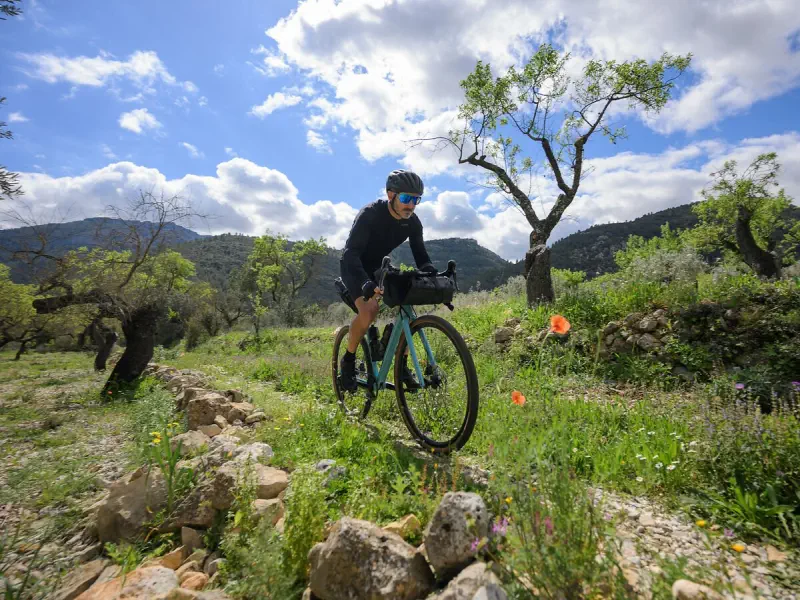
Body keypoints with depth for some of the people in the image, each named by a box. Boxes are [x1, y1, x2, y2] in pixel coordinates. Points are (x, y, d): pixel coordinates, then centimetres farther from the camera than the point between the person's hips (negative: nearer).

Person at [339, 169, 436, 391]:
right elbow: (350, 254, -38)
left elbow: (422, 258, -7)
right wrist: (367, 284, -55)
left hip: (380, 268, 5)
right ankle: (348, 360, -7)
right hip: (355, 268, -5)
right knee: (369, 309, -31)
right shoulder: (370, 214, -29)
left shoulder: (412, 222, -12)